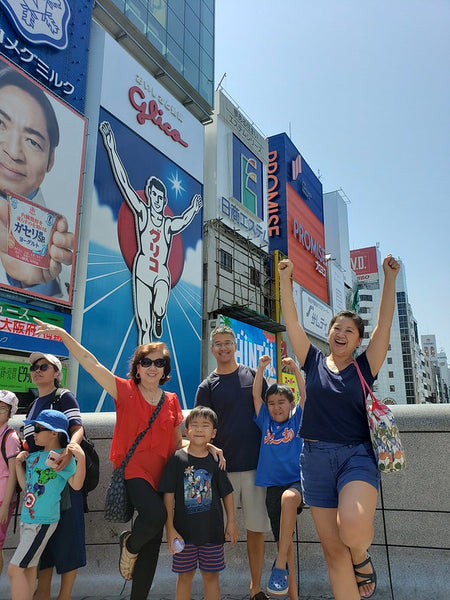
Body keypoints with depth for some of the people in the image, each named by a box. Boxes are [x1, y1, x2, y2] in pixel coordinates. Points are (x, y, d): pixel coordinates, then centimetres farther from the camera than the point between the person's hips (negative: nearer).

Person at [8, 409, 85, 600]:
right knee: (29, 568, 14)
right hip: (27, 519, 8)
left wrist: (81, 458, -37)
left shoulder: (63, 457, -13)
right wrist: (18, 464, 6)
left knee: (15, 569, -5)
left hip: (43, 521, -8)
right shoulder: (33, 456, 10)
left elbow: (76, 484, -23)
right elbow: (26, 487, 16)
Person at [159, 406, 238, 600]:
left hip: (212, 529, 2)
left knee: (211, 576, 12)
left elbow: (227, 493, 7)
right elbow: (168, 496, -7)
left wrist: (231, 523, 6)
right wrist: (170, 528, -9)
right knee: (185, 576, 11)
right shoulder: (177, 459, -8)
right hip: (185, 529, -2)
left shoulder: (215, 460, -1)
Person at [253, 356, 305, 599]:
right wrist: (261, 368, -3)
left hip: (297, 481, -3)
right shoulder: (265, 422, 13)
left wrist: (295, 368, -11)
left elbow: (305, 395, -3)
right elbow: (256, 395, 5)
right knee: (284, 543, 4)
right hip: (273, 485, 3)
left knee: (288, 498, -37)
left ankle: (280, 564, -29)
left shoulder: (297, 420, 8)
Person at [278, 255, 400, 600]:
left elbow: (385, 322, -3)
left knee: (353, 527, -28)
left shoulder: (364, 368, 3)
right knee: (333, 550, 5)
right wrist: (285, 279, 2)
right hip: (316, 459, 2)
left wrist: (390, 277, -6)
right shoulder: (315, 362, 7)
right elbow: (291, 321, 4)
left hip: (357, 456, -2)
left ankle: (361, 556, 8)